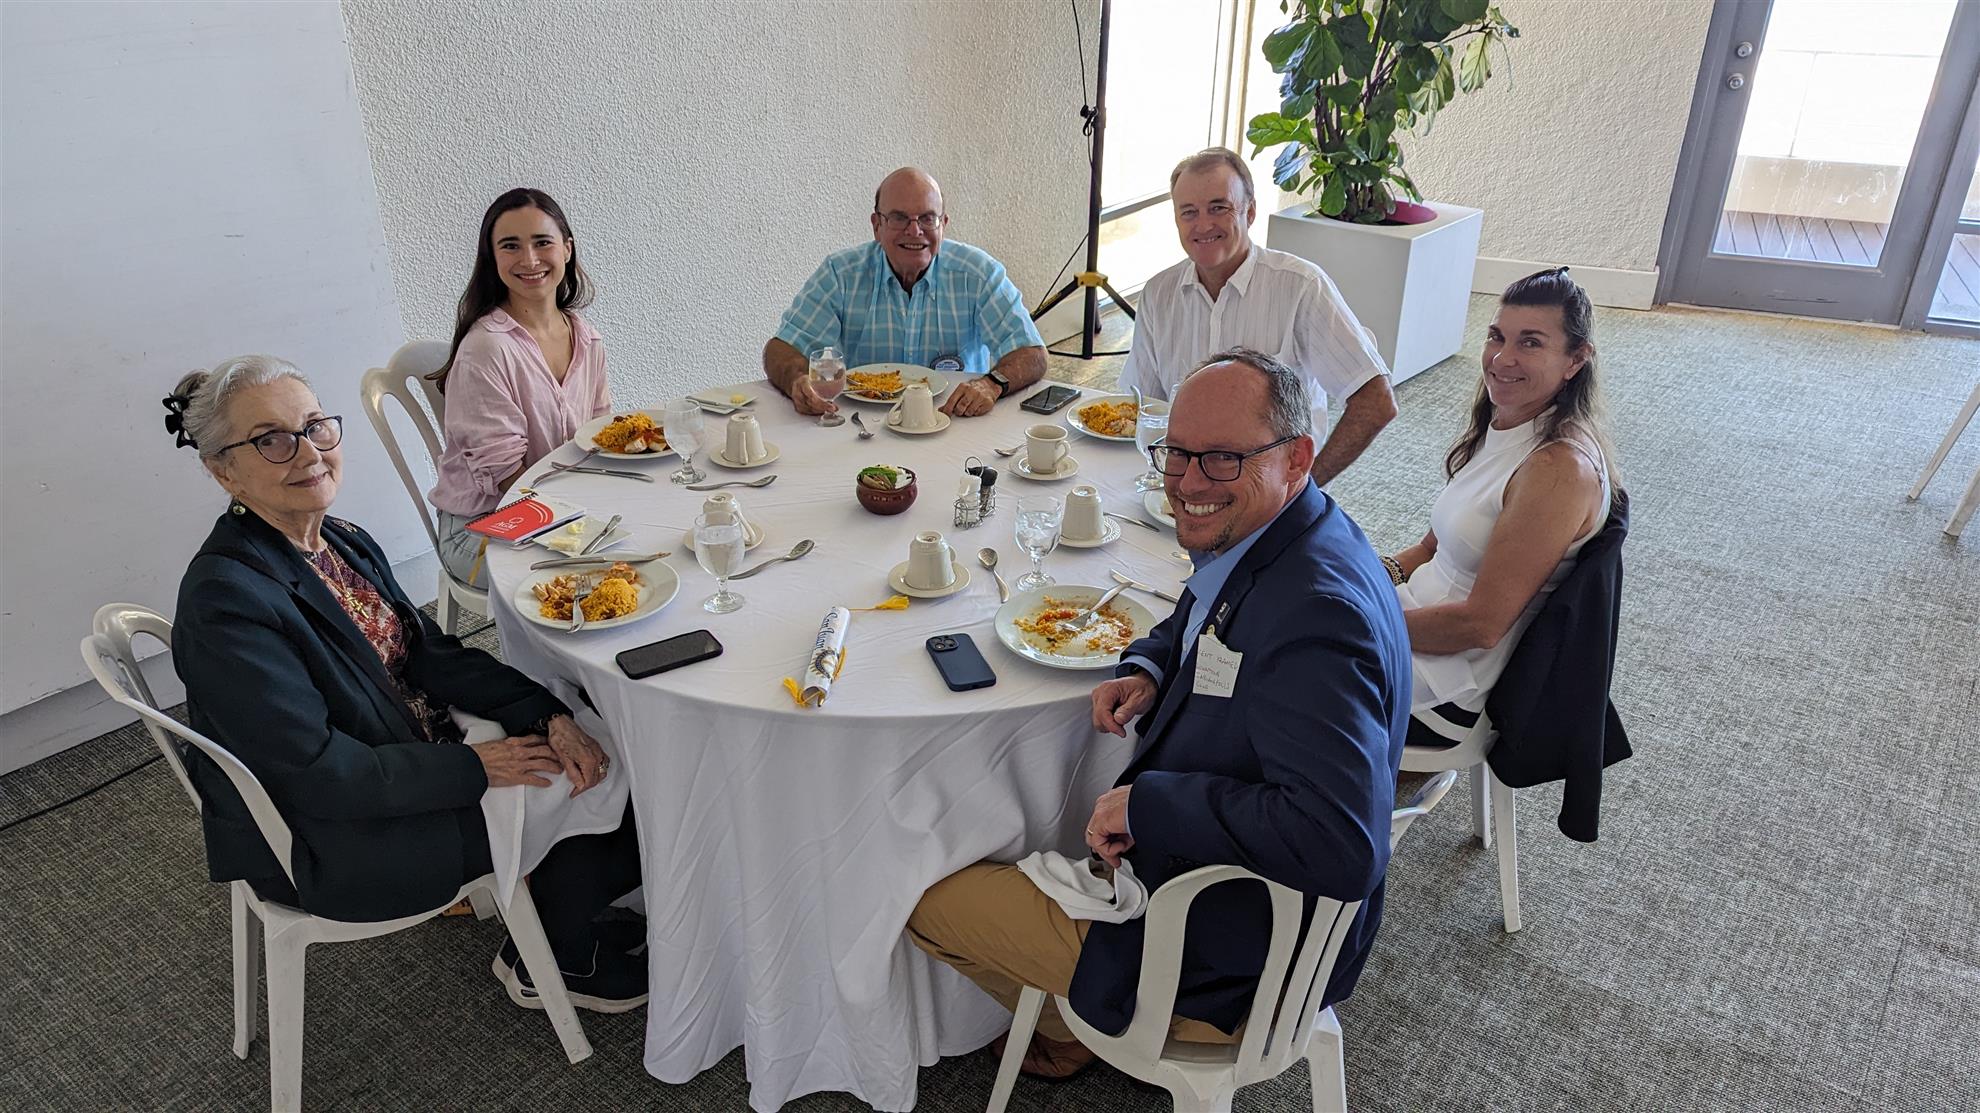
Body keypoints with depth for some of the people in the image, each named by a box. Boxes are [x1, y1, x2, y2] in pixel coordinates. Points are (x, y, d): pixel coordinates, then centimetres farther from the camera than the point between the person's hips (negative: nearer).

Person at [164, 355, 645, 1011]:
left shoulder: (344, 542, 0)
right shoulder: (225, 600, -26)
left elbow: (432, 655, 0)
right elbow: (320, 775, -27)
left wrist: (549, 717, -14)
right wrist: (475, 768, -21)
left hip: (408, 754, 8)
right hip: (332, 845, -8)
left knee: (597, 757, 1)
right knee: (581, 795, -8)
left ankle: (565, 912, 25)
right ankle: (546, 960, 20)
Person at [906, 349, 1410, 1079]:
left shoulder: (1316, 615, -34)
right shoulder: (1256, 536, -3)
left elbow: (1340, 842, -39)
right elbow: (1198, 622, 18)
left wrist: (1147, 802, -30)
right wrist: (1148, 672, -4)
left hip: (1236, 958, -9)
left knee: (930, 901, 3)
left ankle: (1077, 1032, 32)